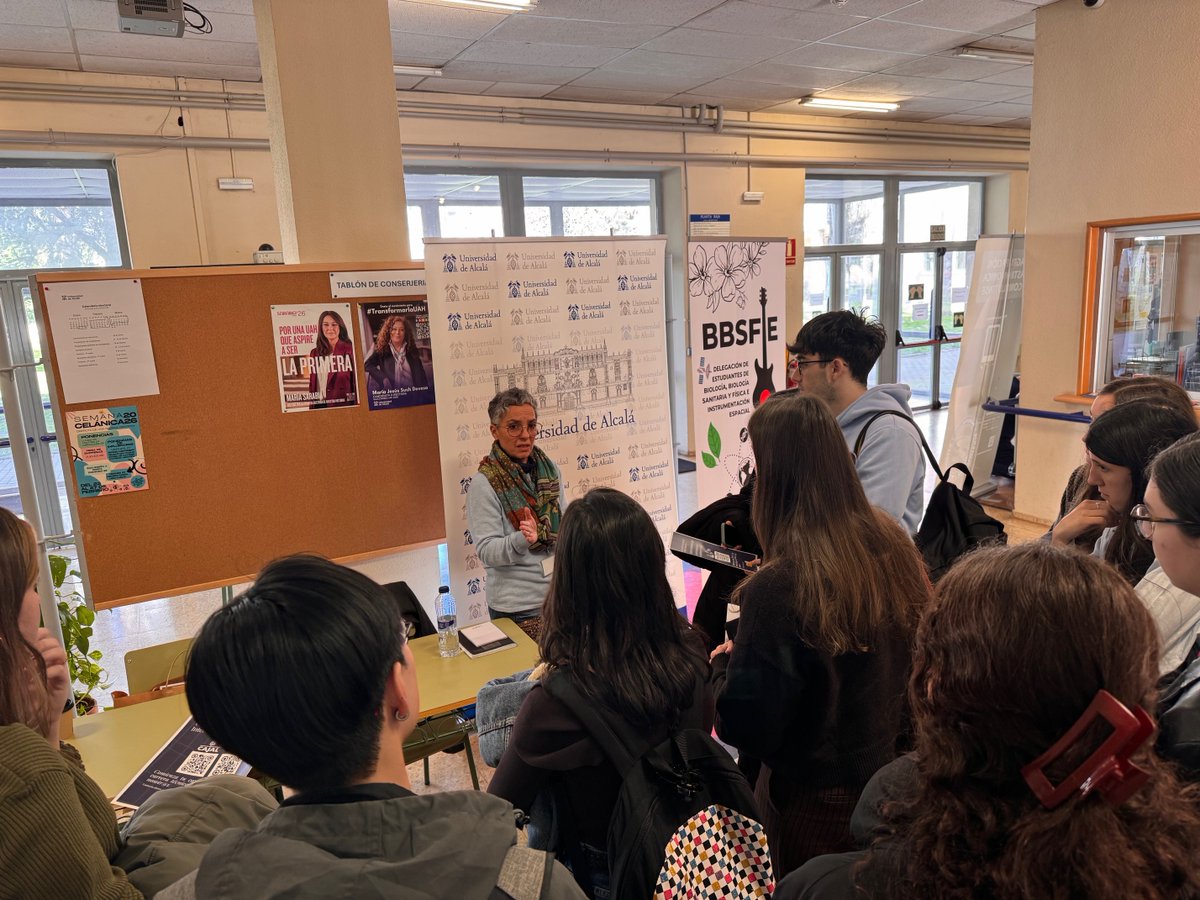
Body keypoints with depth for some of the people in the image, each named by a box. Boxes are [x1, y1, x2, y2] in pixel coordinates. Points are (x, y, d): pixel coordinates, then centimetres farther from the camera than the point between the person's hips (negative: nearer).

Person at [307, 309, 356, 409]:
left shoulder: (349, 350, -4)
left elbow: (357, 381, -5)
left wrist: (356, 405, -10)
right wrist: (311, 407, 7)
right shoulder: (314, 353, 10)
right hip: (319, 405, 4)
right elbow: (312, 384, 12)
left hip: (344, 404, -4)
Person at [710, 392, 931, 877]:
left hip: (817, 798, -6)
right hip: (893, 771, 6)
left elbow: (743, 726, -24)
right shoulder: (893, 542, -12)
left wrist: (723, 665, -5)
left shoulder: (777, 589, -32)